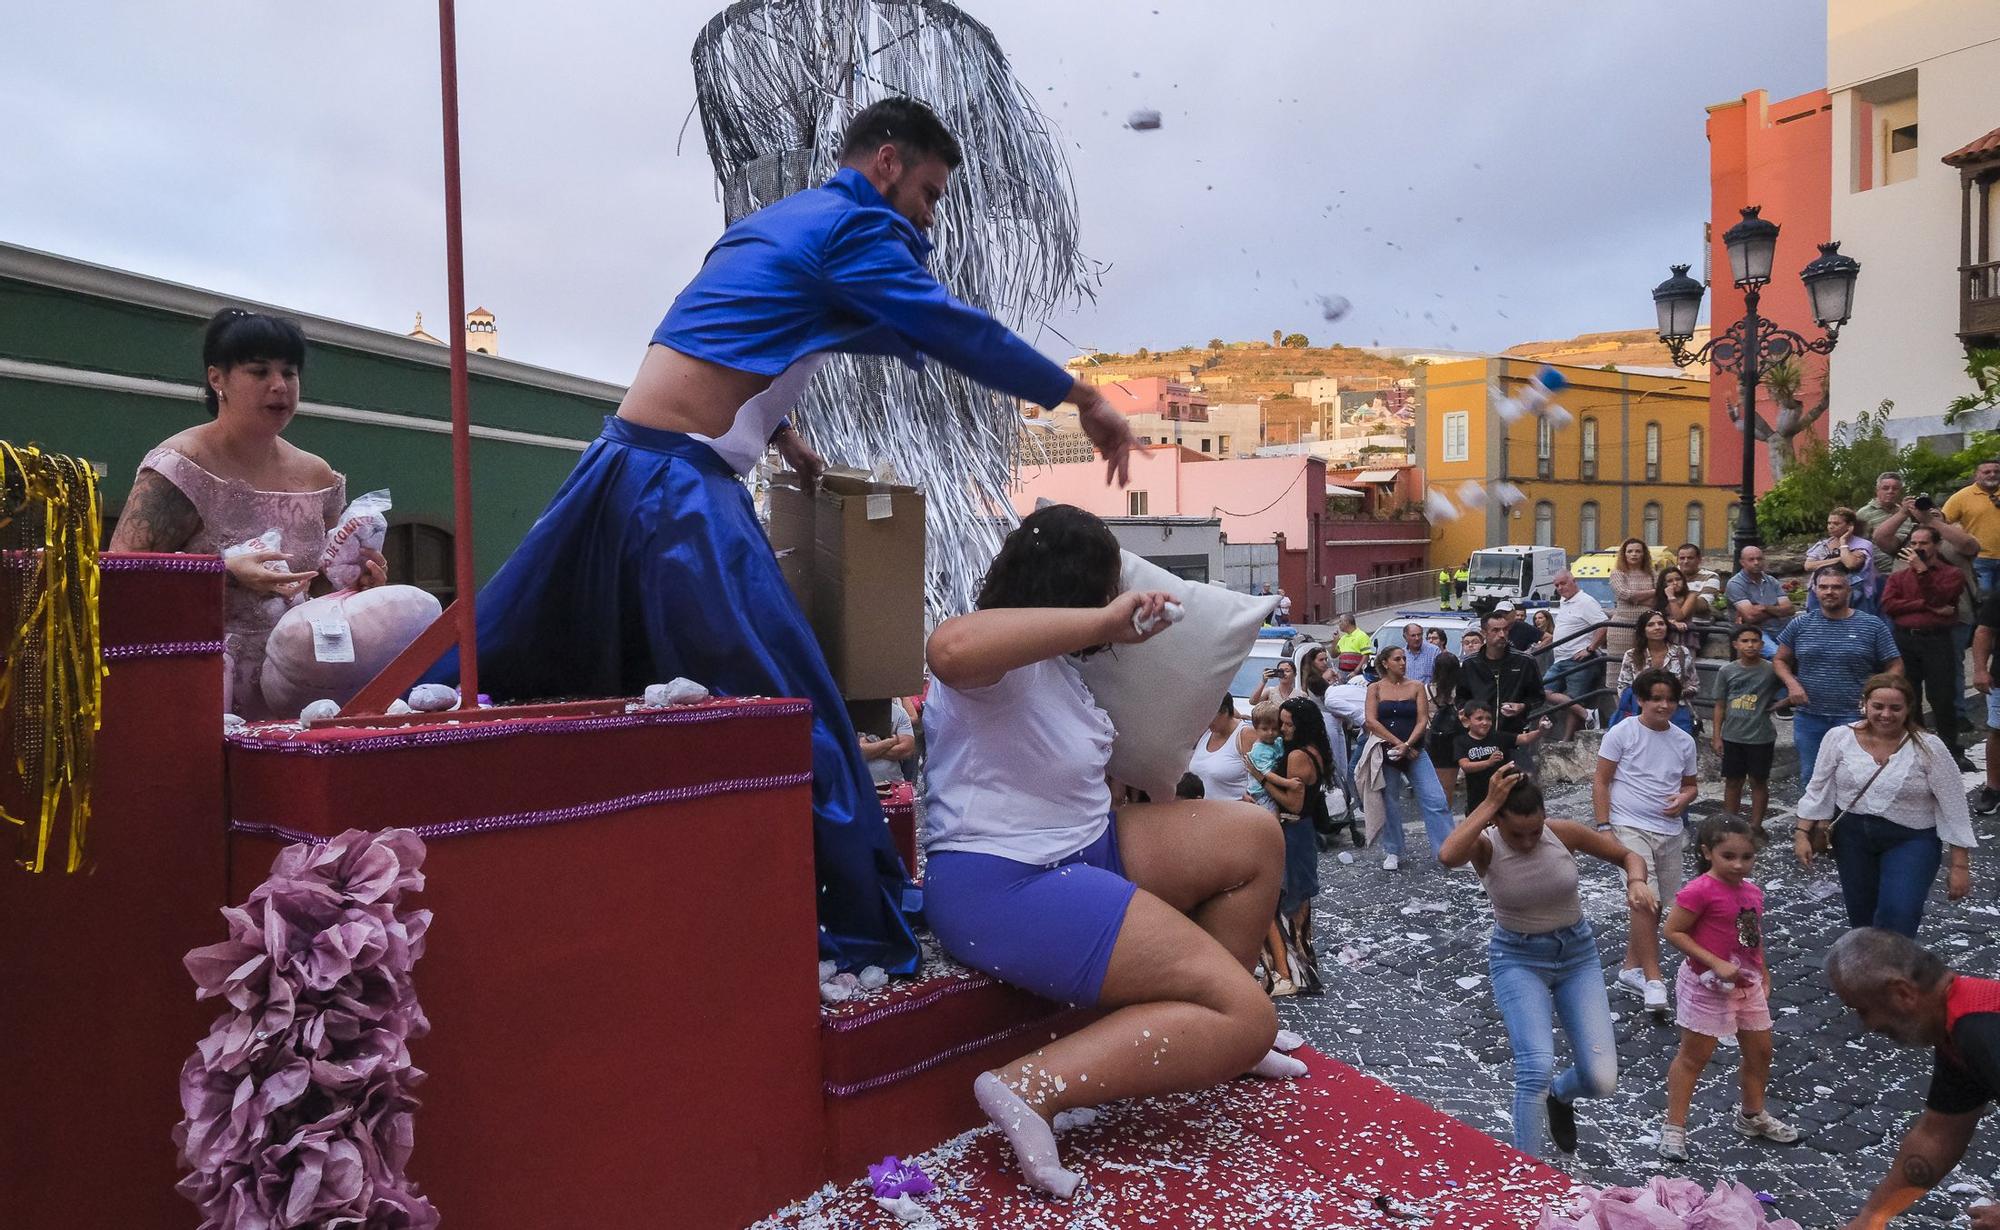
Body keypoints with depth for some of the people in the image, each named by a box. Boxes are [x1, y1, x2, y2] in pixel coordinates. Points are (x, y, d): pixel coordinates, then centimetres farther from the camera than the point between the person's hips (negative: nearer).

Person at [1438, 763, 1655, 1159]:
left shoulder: (1564, 833, -14)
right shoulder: (1486, 846, -20)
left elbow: (1628, 855, 1)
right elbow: (1448, 856, -45)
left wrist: (1636, 882, -22)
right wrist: (1490, 802, -38)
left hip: (1578, 952, 3)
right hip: (1518, 959, -3)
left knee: (1601, 1081, -4)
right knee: (1537, 1067, -22)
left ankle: (1560, 1096, 34)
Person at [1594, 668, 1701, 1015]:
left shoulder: (1684, 741, 8)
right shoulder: (1622, 733, -6)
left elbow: (1691, 784, 20)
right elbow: (1601, 783, -4)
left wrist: (1684, 798, -4)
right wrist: (1604, 826, -11)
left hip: (1669, 832, 5)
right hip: (1630, 829, -5)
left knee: (1653, 905, 11)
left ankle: (1631, 968, 26)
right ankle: (1653, 979, -13)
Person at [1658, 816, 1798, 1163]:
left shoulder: (1753, 892, 3)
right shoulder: (1700, 890, -21)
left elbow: (1755, 938, 16)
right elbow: (1673, 931, -21)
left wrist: (1764, 976, 15)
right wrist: (1716, 963, -24)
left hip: (1748, 985, 8)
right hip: (1707, 987, -7)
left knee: (1760, 1051, 20)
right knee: (1694, 1056, 2)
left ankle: (1752, 1116, 42)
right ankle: (1674, 1127, 12)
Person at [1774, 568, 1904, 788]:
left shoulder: (1872, 626, 0)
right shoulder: (1800, 625, 5)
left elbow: (1895, 666, 3)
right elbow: (1780, 660, 13)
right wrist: (1791, 683, -6)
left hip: (1853, 718, -2)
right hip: (1808, 717, 2)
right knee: (1810, 777, 13)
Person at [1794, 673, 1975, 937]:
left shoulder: (1928, 747, -13)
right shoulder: (1839, 738, -7)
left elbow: (1953, 809, -8)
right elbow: (1817, 791, 2)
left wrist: (1960, 866, -8)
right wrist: (1802, 833, -4)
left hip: (1911, 839, -3)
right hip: (1852, 835, 3)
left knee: (1898, 915, -20)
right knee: (1861, 917, 14)